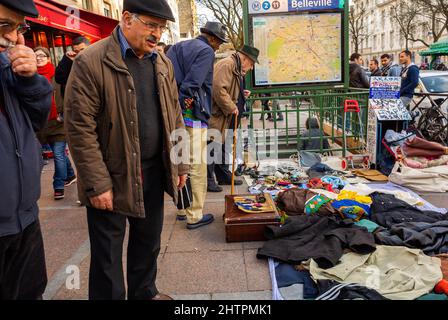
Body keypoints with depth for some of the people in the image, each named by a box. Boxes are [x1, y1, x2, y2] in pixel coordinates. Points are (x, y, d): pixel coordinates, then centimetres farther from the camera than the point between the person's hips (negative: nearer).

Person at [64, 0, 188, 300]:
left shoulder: (163, 63, 6)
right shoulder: (91, 62, -13)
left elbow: (175, 117, 11)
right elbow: (80, 128, -15)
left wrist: (181, 164, 8)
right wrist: (97, 184, -16)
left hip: (154, 173, 6)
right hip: (112, 178, -5)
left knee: (148, 242, 21)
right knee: (108, 255, 9)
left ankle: (144, 292, 43)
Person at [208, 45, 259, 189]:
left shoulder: (237, 69, 20)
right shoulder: (227, 64, -14)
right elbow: (218, 88, -26)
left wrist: (242, 95, 11)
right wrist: (231, 107, -19)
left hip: (225, 118, 11)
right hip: (215, 116, -11)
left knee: (223, 147, 17)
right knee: (212, 147, -5)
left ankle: (224, 176, 29)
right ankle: (208, 180, 3)